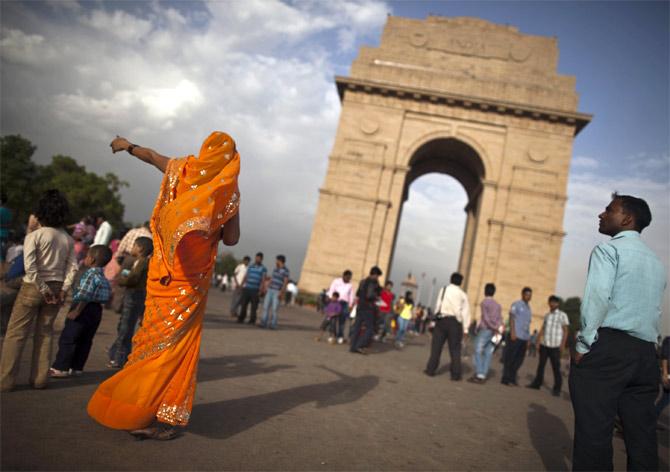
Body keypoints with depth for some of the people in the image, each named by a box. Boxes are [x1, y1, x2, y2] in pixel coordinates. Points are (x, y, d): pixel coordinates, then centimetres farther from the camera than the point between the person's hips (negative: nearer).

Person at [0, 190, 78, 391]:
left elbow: (30, 266, -18)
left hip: (33, 287, -4)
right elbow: (72, 267, -2)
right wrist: (63, 289, -1)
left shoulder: (34, 236, -11)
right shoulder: (68, 239, 2)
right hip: (56, 288, 4)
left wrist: (43, 289, -12)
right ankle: (40, 379, 16)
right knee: (45, 333, 12)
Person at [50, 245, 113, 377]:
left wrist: (77, 311, -20)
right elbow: (107, 295, 14)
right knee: (85, 341, 12)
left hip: (84, 309, -9)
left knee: (67, 338, -1)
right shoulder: (102, 277, 13)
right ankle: (77, 367, 18)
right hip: (96, 310, 9)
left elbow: (85, 296, -22)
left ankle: (60, 368, 1)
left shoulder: (91, 274, -15)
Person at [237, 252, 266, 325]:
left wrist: (260, 290, -13)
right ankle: (241, 319, 12)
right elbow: (245, 277, 16)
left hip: (255, 290, -3)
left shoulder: (263, 269, 1)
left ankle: (252, 320, 4)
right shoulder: (250, 267, 14)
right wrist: (241, 286, 11)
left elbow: (263, 280, -5)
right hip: (246, 288, 3)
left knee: (254, 306, -1)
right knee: (243, 304, 4)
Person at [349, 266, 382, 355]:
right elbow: (370, 295, -21)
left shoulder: (363, 281, 13)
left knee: (357, 327, 9)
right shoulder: (374, 282, -11)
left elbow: (357, 295, 17)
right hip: (368, 308, -8)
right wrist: (376, 297, -3)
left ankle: (352, 346, 10)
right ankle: (360, 346, -8)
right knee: (370, 328, 0)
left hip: (360, 307, 8)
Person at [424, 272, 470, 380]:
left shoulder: (443, 290, 3)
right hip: (455, 322, 1)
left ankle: (431, 370, 8)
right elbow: (465, 312, 1)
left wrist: (435, 320, 2)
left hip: (442, 319, 0)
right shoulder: (463, 294, 5)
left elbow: (438, 306, -1)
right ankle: (455, 374, 8)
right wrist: (465, 329, 4)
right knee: (455, 349, 7)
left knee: (436, 346, 7)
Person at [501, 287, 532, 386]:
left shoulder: (528, 307, 20)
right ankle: (506, 379, 2)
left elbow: (528, 323, 21)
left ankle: (512, 379, 14)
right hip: (516, 336, -7)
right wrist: (512, 332, -16)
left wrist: (528, 339, 18)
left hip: (524, 337, 7)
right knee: (510, 359, -3)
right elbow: (511, 318, -7)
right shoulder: (516, 304, -1)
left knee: (519, 359, 6)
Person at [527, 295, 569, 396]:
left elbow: (565, 331, -5)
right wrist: (538, 341, 8)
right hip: (544, 344, 5)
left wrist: (563, 344, -12)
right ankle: (537, 383, 20)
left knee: (556, 367, -2)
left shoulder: (562, 315, -2)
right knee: (541, 365, 11)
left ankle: (557, 389, 4)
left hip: (555, 346, -5)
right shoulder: (547, 315, 13)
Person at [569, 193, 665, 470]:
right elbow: (655, 311, 19)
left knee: (594, 432, -5)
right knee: (642, 436, 9)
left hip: (607, 348, -8)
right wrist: (647, 345, 18)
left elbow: (597, 298, -15)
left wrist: (584, 345, -10)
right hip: (645, 353, 8)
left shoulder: (609, 249, -2)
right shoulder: (656, 261, 22)